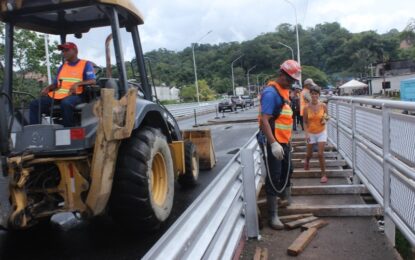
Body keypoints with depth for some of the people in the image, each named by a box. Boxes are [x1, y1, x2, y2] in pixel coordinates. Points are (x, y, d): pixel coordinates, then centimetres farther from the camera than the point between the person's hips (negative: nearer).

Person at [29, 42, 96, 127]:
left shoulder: (86, 64, 8)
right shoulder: (62, 66, 26)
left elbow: (93, 81, -6)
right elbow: (56, 83, 26)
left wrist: (78, 83, -22)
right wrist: (47, 88, 4)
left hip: (74, 95, -6)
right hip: (58, 95, 6)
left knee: (66, 103, -40)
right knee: (35, 104, -12)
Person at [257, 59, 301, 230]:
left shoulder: (284, 91, 12)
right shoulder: (271, 93, -17)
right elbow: (264, 120, -26)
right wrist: (273, 144, -32)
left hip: (283, 142, 9)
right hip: (272, 143, -9)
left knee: (287, 172, 23)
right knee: (273, 178, -3)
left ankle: (287, 202, 45)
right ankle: (273, 215, 7)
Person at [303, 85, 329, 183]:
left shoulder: (323, 106, -9)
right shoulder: (307, 108, -10)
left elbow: (326, 116, 8)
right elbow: (305, 122, -3)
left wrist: (325, 119, -16)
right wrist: (306, 134, -11)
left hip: (321, 132, -1)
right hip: (311, 133, 1)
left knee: (321, 154, -8)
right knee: (309, 154, 15)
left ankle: (324, 174, 5)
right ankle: (307, 161, 52)